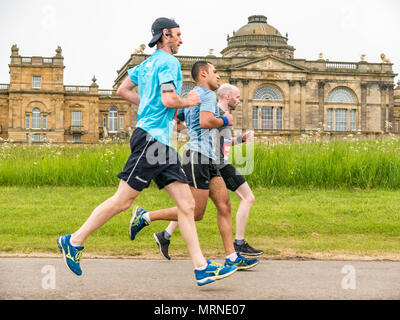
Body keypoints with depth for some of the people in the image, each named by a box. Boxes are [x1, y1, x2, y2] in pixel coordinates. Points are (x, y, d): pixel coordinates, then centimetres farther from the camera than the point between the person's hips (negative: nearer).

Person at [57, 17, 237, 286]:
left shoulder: (148, 63, 21)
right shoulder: (169, 62, -7)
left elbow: (122, 90, 27)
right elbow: (169, 100, -19)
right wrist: (189, 102, -1)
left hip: (163, 142, 10)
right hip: (151, 137, -10)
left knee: (187, 204, 2)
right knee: (122, 201, -5)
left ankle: (202, 269, 0)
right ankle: (74, 241, 9)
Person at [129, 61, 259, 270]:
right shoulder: (207, 94, -8)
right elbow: (205, 121, -24)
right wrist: (225, 121, -8)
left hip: (209, 160, 10)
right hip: (199, 156, -10)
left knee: (224, 206, 4)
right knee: (195, 213, -7)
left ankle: (231, 257, 3)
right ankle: (144, 217, 1)